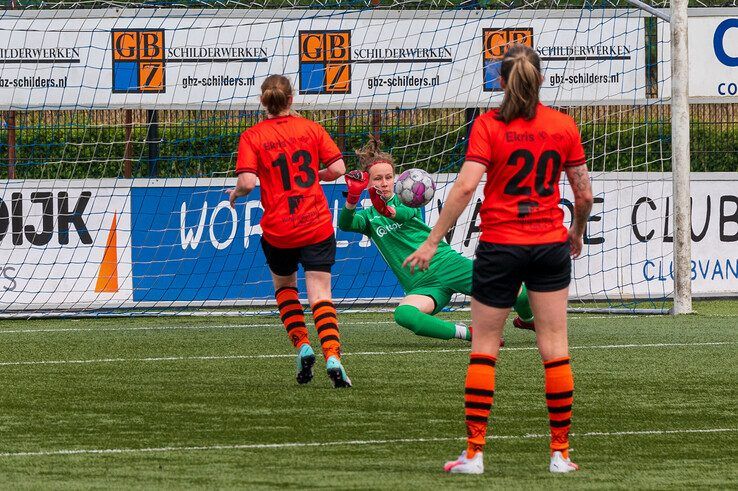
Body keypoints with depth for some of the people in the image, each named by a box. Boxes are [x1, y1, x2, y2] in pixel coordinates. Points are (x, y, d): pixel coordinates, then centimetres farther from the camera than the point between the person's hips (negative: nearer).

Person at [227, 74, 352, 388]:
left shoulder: (252, 137, -4)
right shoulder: (311, 129, 2)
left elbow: (247, 182, -14)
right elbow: (337, 168, -3)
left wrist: (235, 193, 7)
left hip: (278, 231, 0)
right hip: (317, 227, 1)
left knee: (284, 285, 25)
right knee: (320, 295, -2)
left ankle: (302, 345, 9)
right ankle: (332, 356, -21)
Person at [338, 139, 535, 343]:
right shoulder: (368, 217, 10)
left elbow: (406, 213, -16)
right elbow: (345, 224, -13)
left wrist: (389, 211, -42)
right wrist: (352, 197, -34)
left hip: (447, 263, 1)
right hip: (422, 285, 0)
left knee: (521, 295, -12)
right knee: (403, 315, -40)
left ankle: (526, 319, 26)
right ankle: (467, 333, -27)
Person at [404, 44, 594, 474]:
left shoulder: (489, 125, -8)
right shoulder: (564, 126, 1)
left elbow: (466, 186, -16)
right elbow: (585, 193, 5)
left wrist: (432, 242, -12)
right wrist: (577, 231, 24)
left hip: (500, 246, -2)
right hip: (551, 245, 2)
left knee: (484, 347, 6)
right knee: (555, 348, 6)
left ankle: (474, 453, 2)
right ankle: (561, 452, 6)